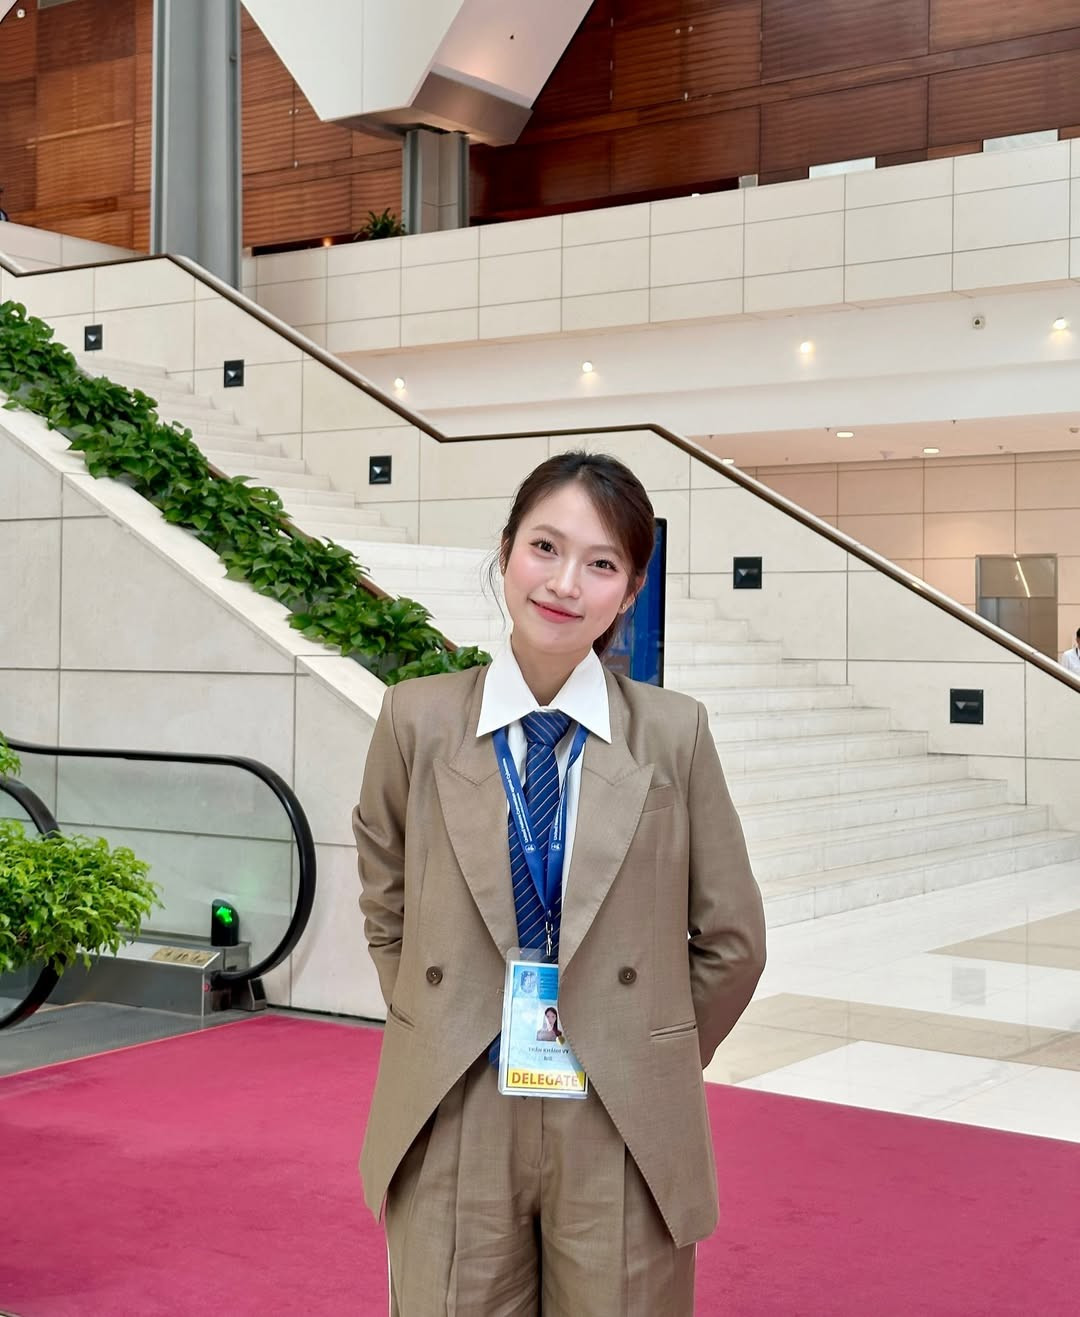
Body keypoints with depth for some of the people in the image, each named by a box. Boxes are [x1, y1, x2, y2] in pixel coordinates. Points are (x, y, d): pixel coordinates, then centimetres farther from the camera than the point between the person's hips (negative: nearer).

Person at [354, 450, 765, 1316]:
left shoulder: (675, 732, -5)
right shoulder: (419, 719, -3)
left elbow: (731, 941, 4)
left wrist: (648, 1066, 6)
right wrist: (435, 1039, 7)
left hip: (623, 1131, 0)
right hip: (454, 1125, 1)